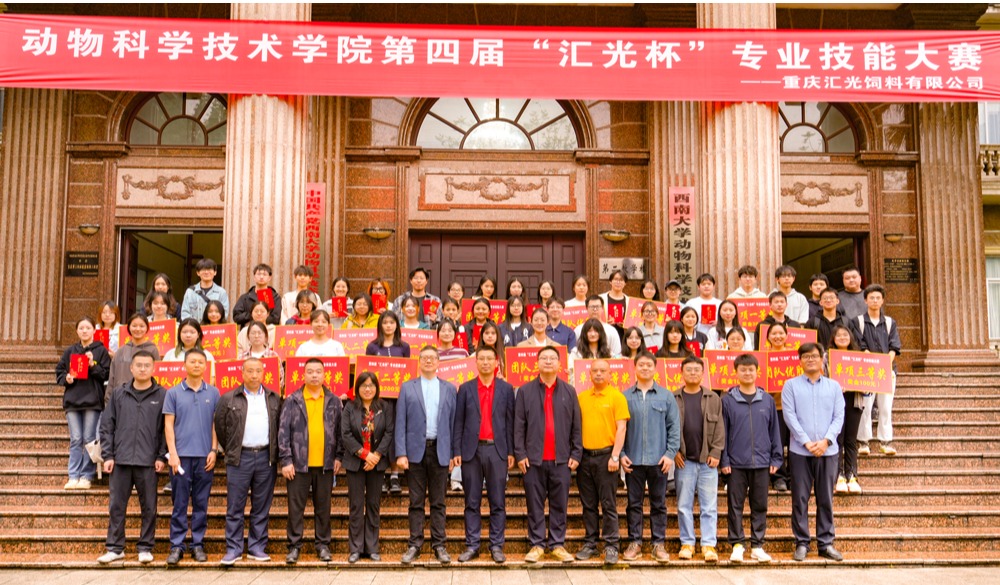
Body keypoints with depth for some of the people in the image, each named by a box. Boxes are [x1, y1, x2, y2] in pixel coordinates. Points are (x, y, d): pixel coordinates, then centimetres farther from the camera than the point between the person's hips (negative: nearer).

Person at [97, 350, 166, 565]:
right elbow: (106, 425, 8)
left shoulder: (162, 395, 1)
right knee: (116, 506, 7)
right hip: (120, 460, 2)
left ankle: (145, 547, 17)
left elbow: (166, 428, 1)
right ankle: (115, 548, 18)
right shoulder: (118, 394, 7)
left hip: (148, 462, -2)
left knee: (149, 507, 5)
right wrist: (107, 455, 1)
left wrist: (162, 457, -5)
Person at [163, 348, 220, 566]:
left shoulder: (213, 393, 7)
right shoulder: (174, 393, 4)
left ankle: (198, 544, 14)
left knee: (201, 503, 7)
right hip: (181, 455, -1)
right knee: (179, 503, 2)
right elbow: (168, 424, 2)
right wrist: (173, 453, -6)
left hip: (205, 456, 1)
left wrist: (214, 450, -1)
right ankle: (176, 545, 9)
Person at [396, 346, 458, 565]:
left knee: (438, 502, 6)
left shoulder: (449, 389, 8)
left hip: (440, 450, 1)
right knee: (416, 502, 5)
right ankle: (414, 545, 12)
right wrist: (400, 453, -5)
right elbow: (400, 423, 2)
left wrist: (454, 453, 1)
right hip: (415, 450, 0)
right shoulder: (407, 388, 6)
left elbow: (453, 422, 6)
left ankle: (438, 545, 14)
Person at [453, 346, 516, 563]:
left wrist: (510, 452, 0)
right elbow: (458, 422, 5)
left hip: (497, 450, 0)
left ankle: (496, 546, 11)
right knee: (472, 502, 6)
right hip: (472, 450, 0)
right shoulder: (465, 389, 7)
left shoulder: (506, 389, 6)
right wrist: (456, 451, -1)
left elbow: (510, 422, 5)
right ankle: (472, 546, 13)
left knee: (498, 502, 4)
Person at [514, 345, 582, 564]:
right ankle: (537, 544, 13)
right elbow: (519, 426, 2)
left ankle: (558, 544, 16)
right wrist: (520, 454, -5)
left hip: (561, 459, 1)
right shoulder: (525, 391, 4)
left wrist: (576, 454, 1)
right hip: (534, 458, -1)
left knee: (559, 504, 6)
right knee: (535, 504, 5)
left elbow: (576, 427, 7)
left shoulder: (569, 392, 8)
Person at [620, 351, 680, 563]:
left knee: (659, 504, 8)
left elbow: (674, 427, 2)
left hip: (659, 459, 0)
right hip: (633, 459, 0)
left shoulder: (666, 396, 3)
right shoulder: (625, 397, 2)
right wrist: (621, 454, -4)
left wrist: (670, 453, -6)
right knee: (634, 503, 7)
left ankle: (659, 543, 15)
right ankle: (635, 542, 16)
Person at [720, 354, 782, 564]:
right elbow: (722, 432, -1)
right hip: (736, 463, -2)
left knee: (760, 506, 9)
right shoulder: (728, 400, -1)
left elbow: (774, 430, 9)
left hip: (761, 462, 2)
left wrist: (776, 458, 6)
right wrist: (723, 460, -5)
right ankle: (737, 545, 12)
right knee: (735, 506, 3)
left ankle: (757, 546, 17)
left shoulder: (767, 400, 6)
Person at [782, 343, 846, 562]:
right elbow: (790, 416, -3)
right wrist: (807, 442, -12)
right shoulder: (791, 385, 4)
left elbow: (839, 417, 4)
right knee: (800, 498, 1)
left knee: (826, 499, 6)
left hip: (828, 451, 2)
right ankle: (801, 543, 10)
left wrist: (826, 441, -11)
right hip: (800, 451, -1)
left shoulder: (834, 386, 10)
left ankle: (826, 543, 15)